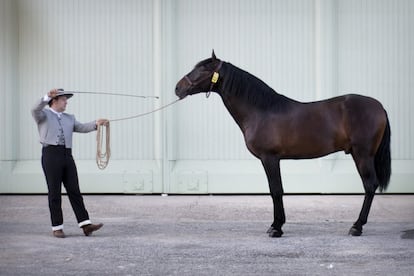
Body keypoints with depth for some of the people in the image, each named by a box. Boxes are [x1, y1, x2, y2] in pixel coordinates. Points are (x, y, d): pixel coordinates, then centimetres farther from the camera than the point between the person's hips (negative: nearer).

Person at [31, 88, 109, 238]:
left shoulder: (69, 118, 23)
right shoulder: (43, 115, 8)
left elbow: (82, 128, 9)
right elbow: (35, 110, -15)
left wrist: (96, 123, -11)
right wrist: (48, 96, -33)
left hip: (67, 157, 5)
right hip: (51, 155, -5)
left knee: (74, 191, 0)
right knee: (55, 193, -2)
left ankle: (86, 225, -5)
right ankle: (57, 228, 6)